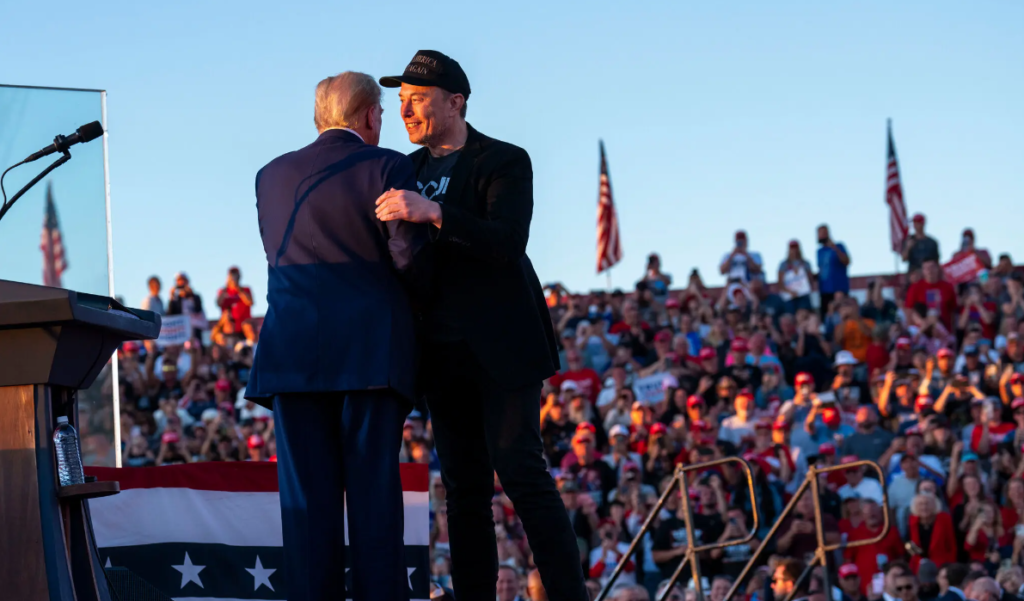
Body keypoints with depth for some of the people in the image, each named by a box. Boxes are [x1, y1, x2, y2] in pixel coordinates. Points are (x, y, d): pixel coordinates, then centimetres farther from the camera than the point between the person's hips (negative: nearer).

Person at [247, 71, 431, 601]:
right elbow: (411, 259, -5)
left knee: (307, 498, 3)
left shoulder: (272, 175, 13)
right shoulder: (386, 168, -1)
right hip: (371, 352, -3)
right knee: (374, 492, -1)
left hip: (292, 353, 3)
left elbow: (281, 254, 14)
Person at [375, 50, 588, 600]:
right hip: (444, 352, 6)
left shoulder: (504, 162, -3)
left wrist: (432, 213, -31)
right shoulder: (411, 169, 15)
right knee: (463, 484, 5)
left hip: (500, 346, -6)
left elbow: (508, 241, -20)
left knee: (520, 472, -12)